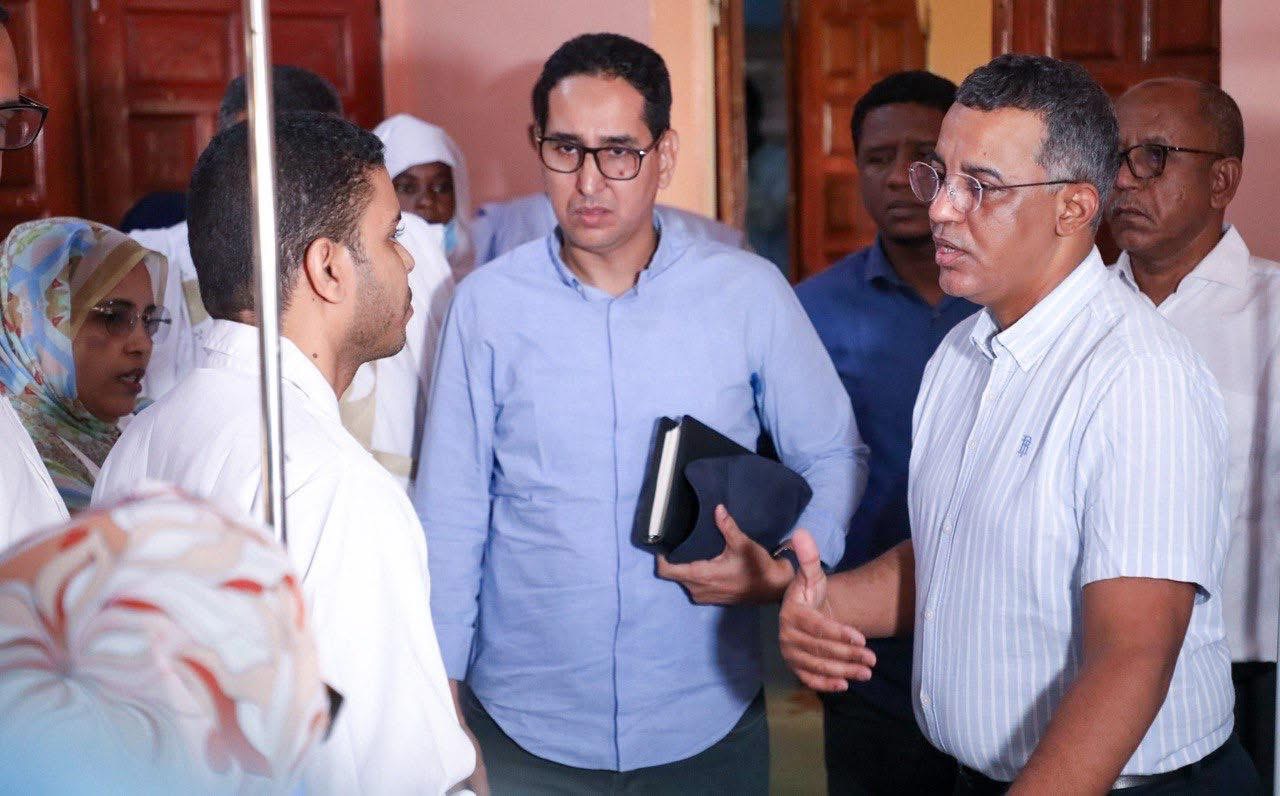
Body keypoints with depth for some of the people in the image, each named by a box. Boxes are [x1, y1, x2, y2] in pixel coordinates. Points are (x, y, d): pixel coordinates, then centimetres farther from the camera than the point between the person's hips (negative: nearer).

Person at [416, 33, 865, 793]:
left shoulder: (750, 291, -6)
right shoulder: (487, 303, -6)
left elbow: (833, 457, 4)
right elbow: (451, 512, -1)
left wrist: (785, 572, -13)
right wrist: (440, 686, 1)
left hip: (708, 723, 1)